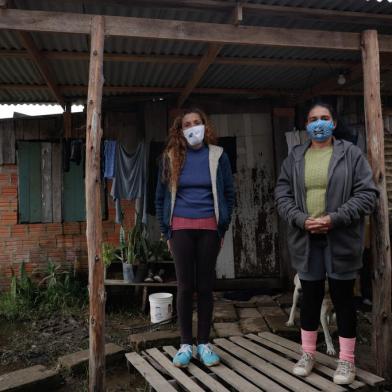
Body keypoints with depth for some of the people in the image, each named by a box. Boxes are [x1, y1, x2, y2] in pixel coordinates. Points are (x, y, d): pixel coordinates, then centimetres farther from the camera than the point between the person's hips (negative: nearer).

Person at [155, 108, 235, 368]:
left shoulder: (218, 155, 2)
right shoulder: (171, 157, 3)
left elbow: (229, 194, 7)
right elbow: (161, 197, 8)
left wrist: (223, 228, 3)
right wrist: (166, 231, 5)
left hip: (209, 228, 0)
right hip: (181, 228, 0)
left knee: (205, 286, 6)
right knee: (185, 286, 4)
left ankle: (204, 343, 19)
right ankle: (185, 344, 16)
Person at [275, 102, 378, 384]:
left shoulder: (351, 153, 1)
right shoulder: (295, 158, 9)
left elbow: (367, 193, -6)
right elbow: (282, 195, 4)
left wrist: (334, 219, -16)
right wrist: (302, 220, -13)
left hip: (341, 240, -2)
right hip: (306, 239, 2)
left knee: (343, 297, 7)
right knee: (310, 296, 12)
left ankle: (346, 360, 22)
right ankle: (308, 353, 28)